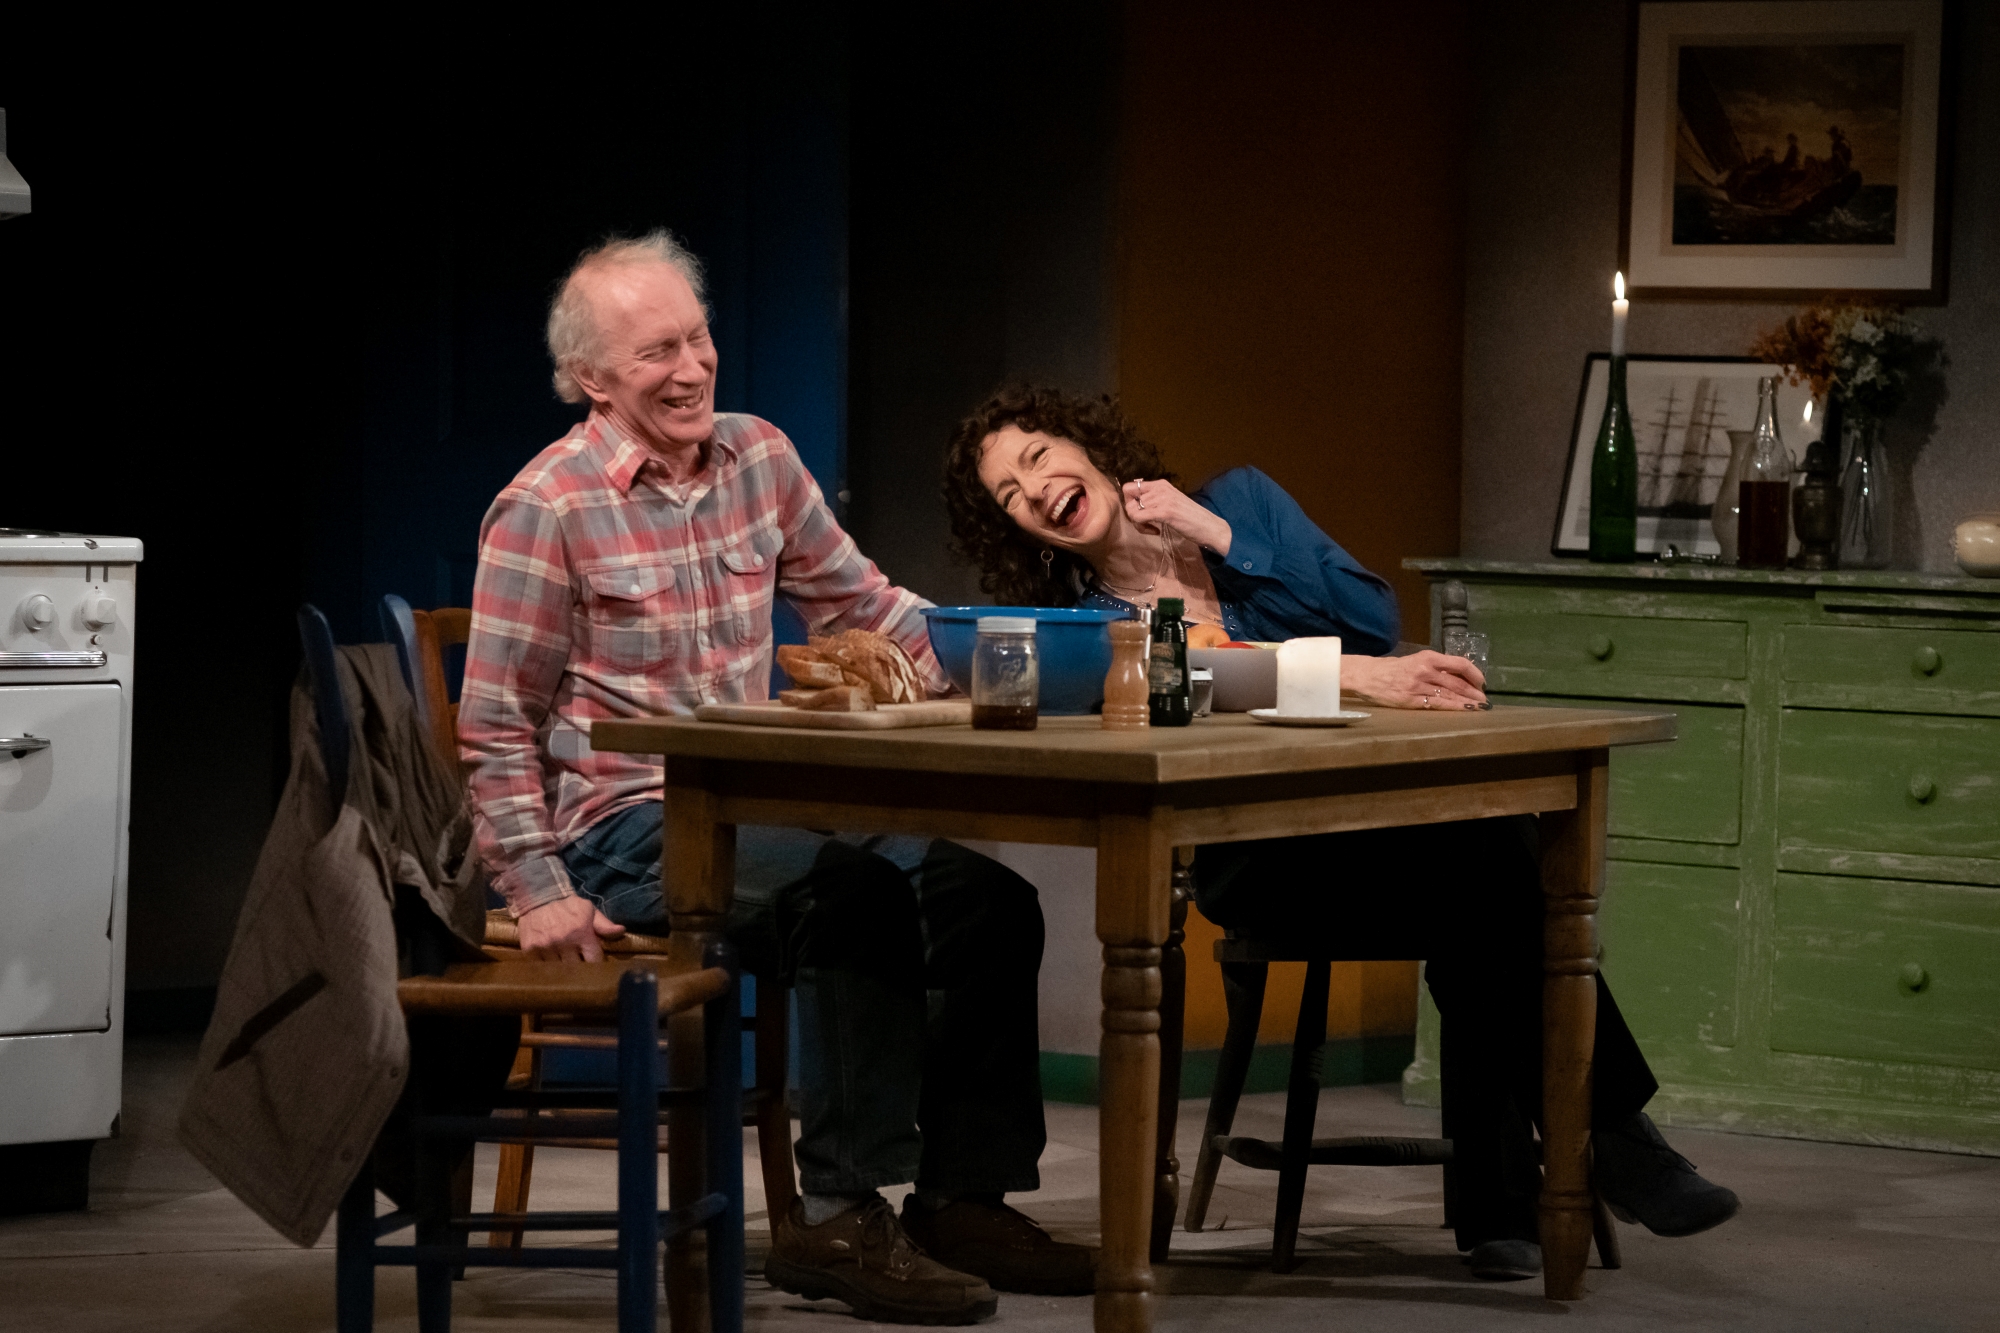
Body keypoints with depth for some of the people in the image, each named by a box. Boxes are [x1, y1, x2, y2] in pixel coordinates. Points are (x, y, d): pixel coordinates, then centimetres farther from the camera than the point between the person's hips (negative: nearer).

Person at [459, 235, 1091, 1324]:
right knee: (858, 889, -31)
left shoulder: (759, 458, 9)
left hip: (753, 804, 7)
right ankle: (837, 1214, -25)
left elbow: (862, 604, 16)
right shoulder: (547, 511, -10)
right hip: (625, 824, -7)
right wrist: (538, 891, -15)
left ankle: (964, 1197, -1)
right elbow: (497, 729, -8)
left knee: (982, 887, -10)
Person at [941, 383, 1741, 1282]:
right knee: (1489, 878, -33)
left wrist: (1217, 535, -5)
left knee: (1485, 851, -34)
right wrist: (1354, 676, -30)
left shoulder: (1240, 501, 12)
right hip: (1263, 864, -3)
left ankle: (1495, 1197, -29)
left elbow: (1374, 617, 0)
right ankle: (1611, 1131, -25)